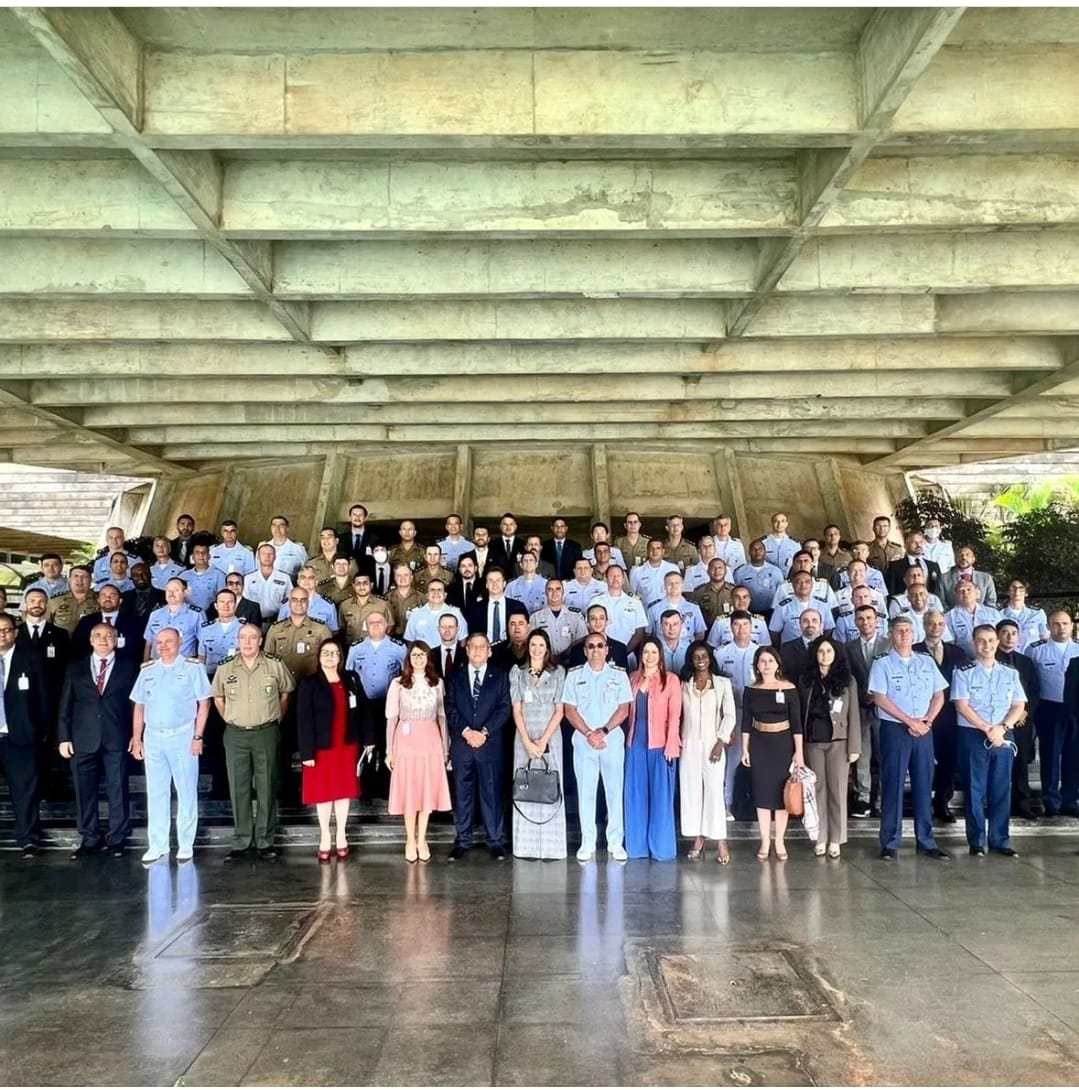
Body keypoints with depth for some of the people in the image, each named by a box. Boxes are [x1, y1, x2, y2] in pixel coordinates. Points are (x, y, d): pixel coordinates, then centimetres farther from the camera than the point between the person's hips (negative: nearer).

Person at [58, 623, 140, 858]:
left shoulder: (129, 667, 6)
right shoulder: (76, 668, 12)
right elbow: (65, 706, 9)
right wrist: (63, 737, 2)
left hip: (117, 739, -2)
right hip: (83, 740, 2)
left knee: (118, 790, 2)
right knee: (84, 791, 6)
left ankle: (116, 839, 12)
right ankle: (90, 839, 17)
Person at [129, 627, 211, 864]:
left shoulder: (193, 668, -2)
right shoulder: (147, 671, 10)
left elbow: (204, 703, -4)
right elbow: (139, 707, 12)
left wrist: (197, 736, -9)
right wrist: (136, 739, 6)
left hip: (183, 737, -4)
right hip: (153, 738, 4)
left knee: (186, 792, 3)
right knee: (156, 793, 9)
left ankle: (186, 845, 13)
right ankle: (157, 845, 18)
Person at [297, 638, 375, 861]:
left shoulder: (351, 679, 3)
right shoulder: (309, 684, -7)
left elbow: (363, 710, 5)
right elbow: (304, 720, -11)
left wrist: (368, 738, 3)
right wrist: (307, 752, -15)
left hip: (348, 745, 3)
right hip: (322, 747, -3)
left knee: (344, 790, 10)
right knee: (323, 791, 6)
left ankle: (341, 836, 22)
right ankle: (325, 838, 19)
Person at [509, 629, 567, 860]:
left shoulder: (557, 672, 4)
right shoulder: (517, 673, 6)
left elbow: (559, 710, 0)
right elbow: (516, 709, 2)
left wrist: (543, 740, -9)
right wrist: (527, 741, -8)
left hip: (550, 737, -1)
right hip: (524, 737, 1)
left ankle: (550, 846, 4)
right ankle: (526, 846, 6)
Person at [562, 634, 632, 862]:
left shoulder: (619, 675, 3)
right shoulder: (574, 675, 4)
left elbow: (624, 709, -1)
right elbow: (570, 710, 0)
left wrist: (603, 732, -13)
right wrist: (588, 734, -11)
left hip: (613, 740, 0)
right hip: (583, 741, 0)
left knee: (615, 791, 2)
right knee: (585, 792, 4)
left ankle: (615, 843, 11)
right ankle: (587, 843, 13)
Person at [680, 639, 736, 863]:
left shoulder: (723, 683, 3)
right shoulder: (684, 685, 10)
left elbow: (730, 715, -1)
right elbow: (677, 715, 8)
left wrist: (721, 742, -9)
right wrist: (676, 742, -1)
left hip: (712, 744, -2)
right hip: (689, 745, 3)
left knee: (715, 790, -7)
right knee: (690, 790, 3)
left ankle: (720, 841, -3)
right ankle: (697, 838, 11)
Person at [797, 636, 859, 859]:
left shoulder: (847, 680, 1)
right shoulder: (805, 680, 7)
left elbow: (853, 715, 0)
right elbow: (801, 713, 4)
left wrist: (854, 746, -5)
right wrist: (799, 745, -1)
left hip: (838, 741, -2)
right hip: (813, 742, 2)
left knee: (837, 790, 3)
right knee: (818, 789, 7)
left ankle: (835, 840, 11)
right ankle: (820, 838, 14)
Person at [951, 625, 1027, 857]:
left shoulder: (1011, 673, 9)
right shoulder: (964, 672, -2)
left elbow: (1019, 706, 5)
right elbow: (962, 707, -8)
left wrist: (1002, 728, -11)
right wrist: (988, 729, -15)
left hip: (1004, 737, 3)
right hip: (973, 736, -3)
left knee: (1002, 789, 6)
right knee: (975, 789, 2)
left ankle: (1000, 840, 16)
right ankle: (976, 841, 9)